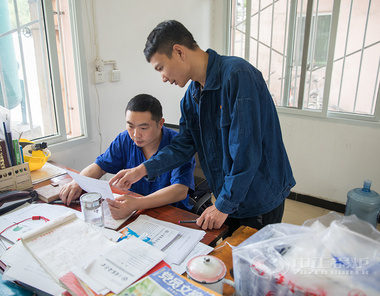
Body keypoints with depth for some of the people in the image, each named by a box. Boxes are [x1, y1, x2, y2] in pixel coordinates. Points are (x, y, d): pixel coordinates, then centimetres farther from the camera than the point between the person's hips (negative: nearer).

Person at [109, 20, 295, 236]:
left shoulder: (238, 75, -24)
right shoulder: (193, 93, 3)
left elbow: (246, 151, -26)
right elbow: (185, 145, 6)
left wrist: (224, 205, -19)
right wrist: (143, 169, -4)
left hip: (261, 198, -7)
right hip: (229, 197, 7)